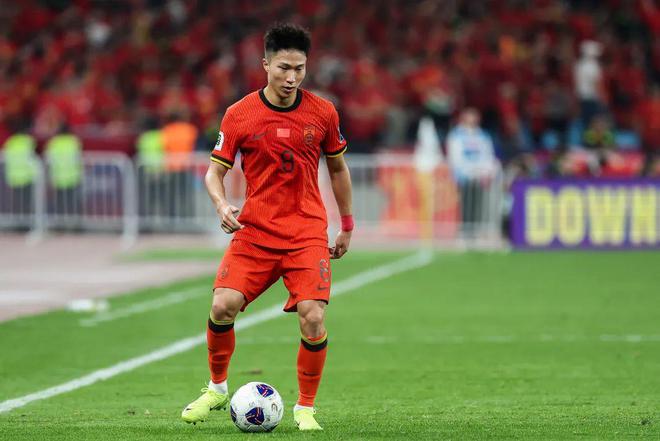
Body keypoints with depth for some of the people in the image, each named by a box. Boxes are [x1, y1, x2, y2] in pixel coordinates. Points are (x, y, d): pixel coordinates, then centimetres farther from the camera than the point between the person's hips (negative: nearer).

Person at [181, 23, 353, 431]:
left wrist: (347, 227, 18)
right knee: (223, 305, -16)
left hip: (307, 232, 0)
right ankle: (217, 388, 10)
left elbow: (338, 168, 15)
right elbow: (215, 171, 3)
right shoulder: (240, 115, -3)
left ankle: (306, 409, 3)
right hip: (255, 230, 0)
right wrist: (222, 205, -18)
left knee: (312, 317, -15)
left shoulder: (322, 113, 1)